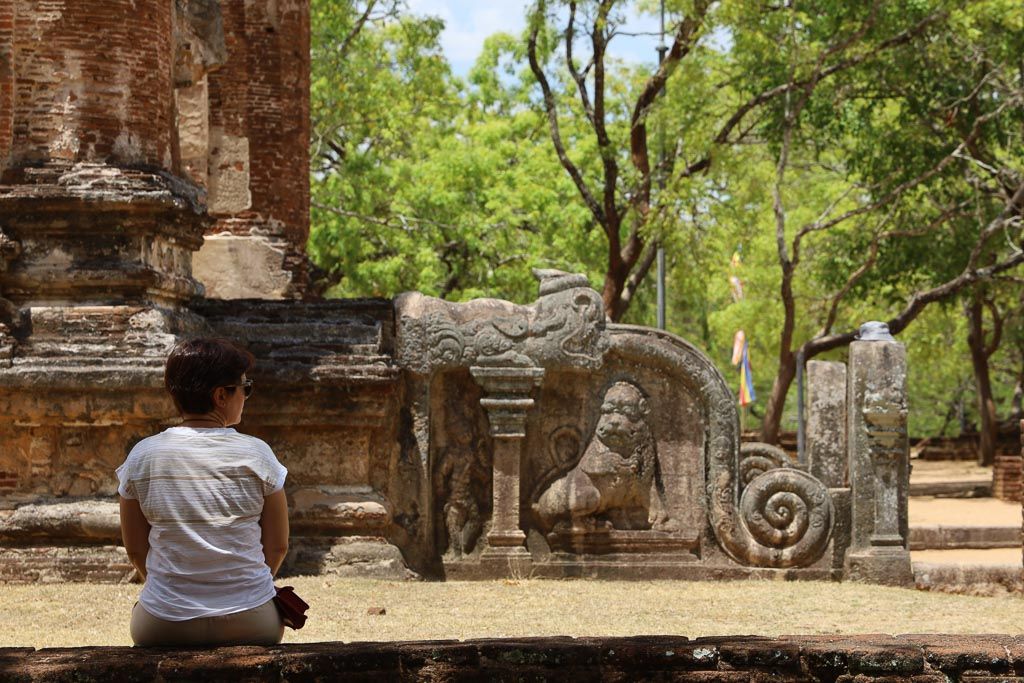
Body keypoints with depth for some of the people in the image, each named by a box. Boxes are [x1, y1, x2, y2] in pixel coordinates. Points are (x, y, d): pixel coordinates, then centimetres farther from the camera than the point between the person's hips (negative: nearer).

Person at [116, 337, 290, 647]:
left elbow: (135, 549, 4)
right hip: (252, 626, -1)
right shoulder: (256, 454, -7)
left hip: (164, 626, 1)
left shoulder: (143, 456, -4)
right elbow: (278, 546, 0)